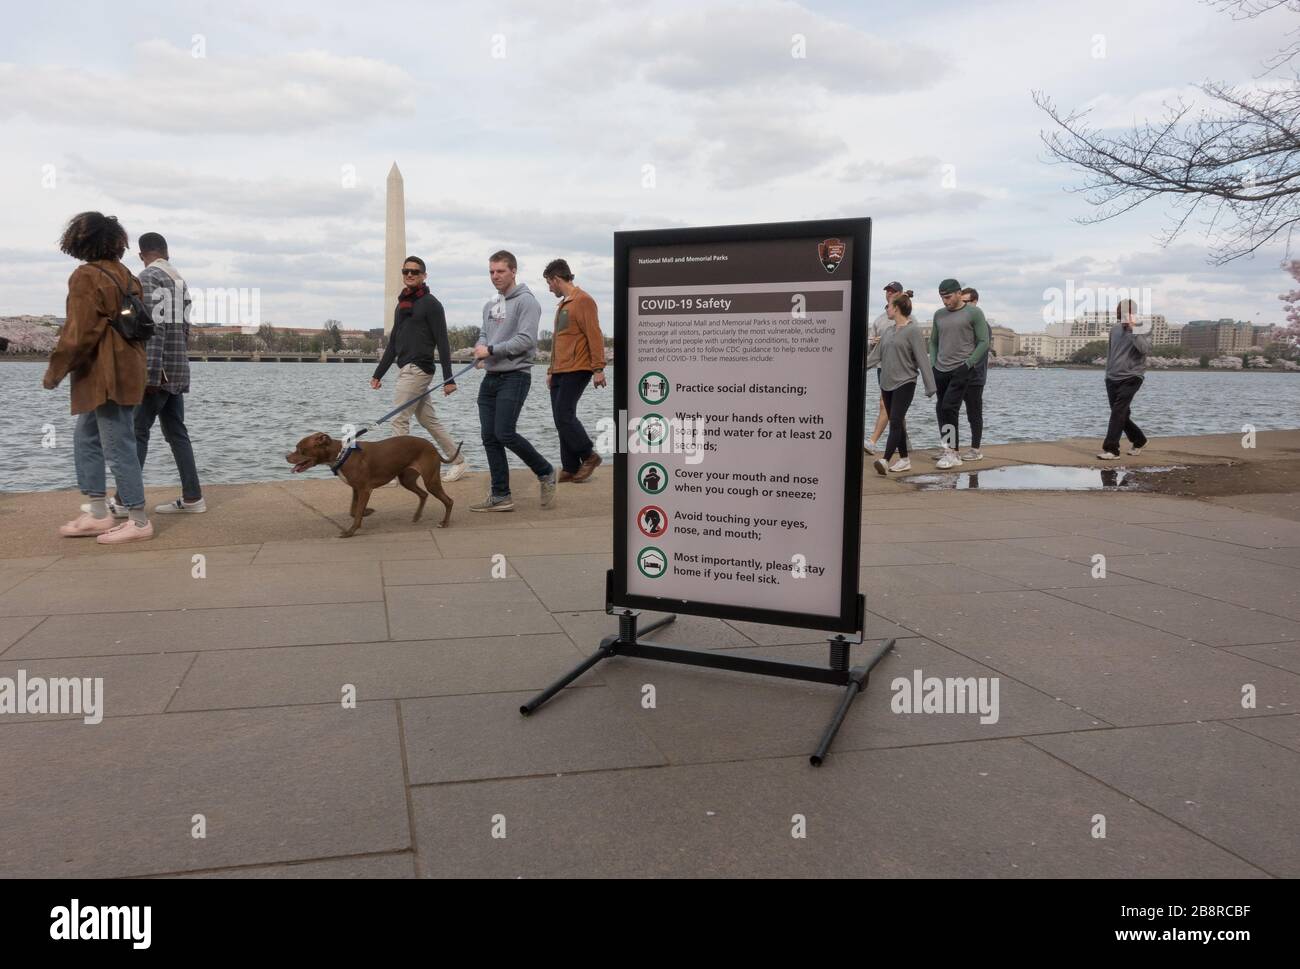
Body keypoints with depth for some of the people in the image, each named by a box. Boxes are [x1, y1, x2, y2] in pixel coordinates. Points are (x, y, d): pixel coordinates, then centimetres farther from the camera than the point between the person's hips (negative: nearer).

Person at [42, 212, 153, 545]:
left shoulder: (86, 276, -12)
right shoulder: (125, 275, 13)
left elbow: (79, 333, -17)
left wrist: (55, 371, -6)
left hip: (105, 376, -9)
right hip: (127, 370, 9)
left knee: (119, 448, -3)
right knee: (85, 439, 17)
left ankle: (139, 521, 2)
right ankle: (98, 514, 20)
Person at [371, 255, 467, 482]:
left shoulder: (431, 303, -6)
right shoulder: (401, 304, 18)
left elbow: (442, 343, -10)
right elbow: (393, 343, 21)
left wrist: (448, 378, -15)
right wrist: (378, 374, 18)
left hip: (418, 369, -8)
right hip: (405, 370, 8)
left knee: (399, 419, -9)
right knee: (429, 420, 11)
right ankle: (458, 461, 20)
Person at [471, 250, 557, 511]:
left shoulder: (526, 301, -8)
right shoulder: (490, 305, 17)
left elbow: (526, 340, -17)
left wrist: (491, 350, -15)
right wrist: (480, 348, -1)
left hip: (514, 376, -8)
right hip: (490, 377, 8)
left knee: (504, 433, -15)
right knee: (490, 438, 3)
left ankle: (545, 472, 8)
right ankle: (501, 496, 9)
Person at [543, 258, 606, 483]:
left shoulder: (583, 301, -7)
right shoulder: (562, 304, 21)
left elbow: (594, 336, -13)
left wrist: (598, 369, -18)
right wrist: (551, 370, 22)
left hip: (576, 371, -9)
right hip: (560, 372, 9)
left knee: (564, 416, -13)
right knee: (561, 418, 5)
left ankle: (589, 456, 4)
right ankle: (570, 468, 10)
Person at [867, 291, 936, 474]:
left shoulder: (912, 330, -8)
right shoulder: (887, 330, 13)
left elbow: (922, 359, -11)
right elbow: (876, 355, 17)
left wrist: (930, 386, -14)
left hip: (904, 383, -7)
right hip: (887, 383, 7)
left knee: (896, 421, -14)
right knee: (896, 422, 10)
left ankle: (885, 460, -24)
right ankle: (904, 460, 18)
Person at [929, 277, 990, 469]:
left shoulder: (974, 313, -3)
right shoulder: (939, 314, 13)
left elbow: (983, 342, -5)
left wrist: (968, 364, -12)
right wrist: (932, 364, 8)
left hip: (961, 369, -6)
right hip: (940, 370, 6)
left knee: (949, 408, -16)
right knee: (941, 410, 7)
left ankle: (952, 452, -12)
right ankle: (949, 450, 17)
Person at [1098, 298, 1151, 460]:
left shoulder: (1143, 330, -5)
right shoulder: (1115, 329, 9)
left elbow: (1145, 348, -23)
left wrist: (1132, 329, -25)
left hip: (1131, 378, -6)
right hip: (1112, 378, 6)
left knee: (1118, 413, -16)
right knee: (1121, 415, 11)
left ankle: (1111, 449, -17)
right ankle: (1139, 441, 31)